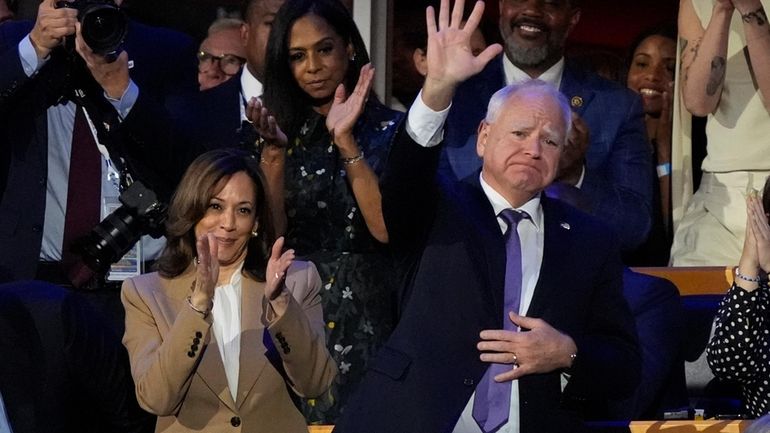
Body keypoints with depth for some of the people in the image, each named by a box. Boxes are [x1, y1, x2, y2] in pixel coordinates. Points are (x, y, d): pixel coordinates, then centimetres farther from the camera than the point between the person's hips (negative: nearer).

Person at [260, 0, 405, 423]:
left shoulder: (389, 129, -3)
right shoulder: (284, 129, 7)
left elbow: (385, 228, -15)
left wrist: (346, 142, -19)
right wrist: (273, 158, -14)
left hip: (362, 318, -3)